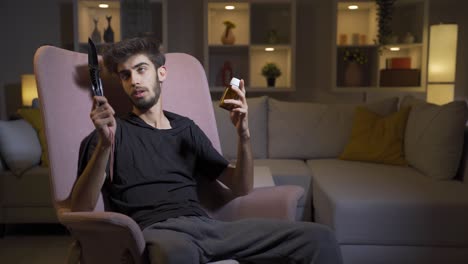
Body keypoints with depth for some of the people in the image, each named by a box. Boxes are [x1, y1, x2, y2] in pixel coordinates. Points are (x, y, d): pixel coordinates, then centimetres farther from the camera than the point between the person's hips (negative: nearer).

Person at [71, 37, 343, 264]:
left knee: (319, 238, -15)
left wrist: (244, 134, 3)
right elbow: (81, 209, -4)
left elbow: (241, 188, 19)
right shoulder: (113, 132, 10)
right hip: (157, 231, -3)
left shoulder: (186, 128, 22)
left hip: (206, 224, 4)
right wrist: (104, 144, -19)